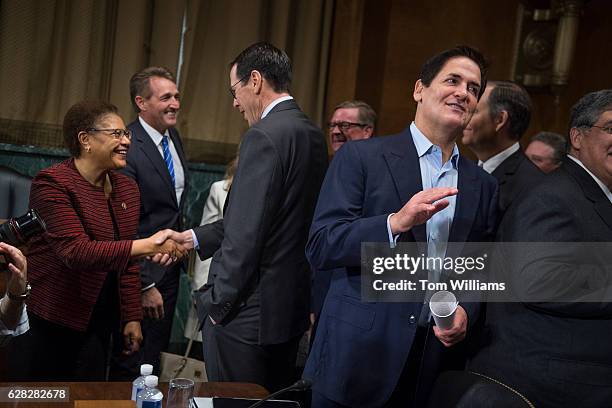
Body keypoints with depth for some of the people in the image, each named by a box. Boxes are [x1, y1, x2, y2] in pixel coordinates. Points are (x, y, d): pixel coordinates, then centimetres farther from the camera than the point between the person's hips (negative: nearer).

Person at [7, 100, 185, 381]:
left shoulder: (127, 189, 7)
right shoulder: (52, 183, -14)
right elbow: (75, 251, -26)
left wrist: (132, 317, 8)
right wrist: (147, 246, -33)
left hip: (98, 325, 6)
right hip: (46, 325, -5)